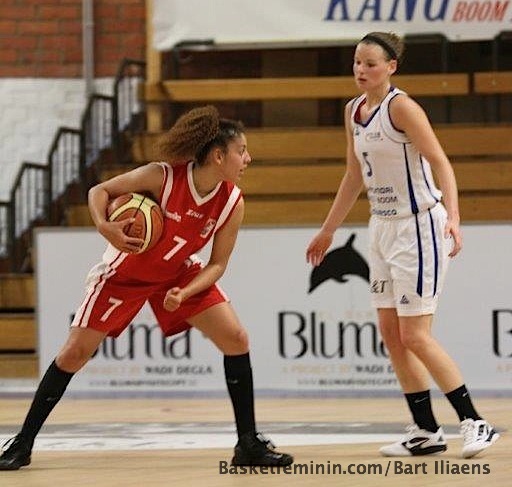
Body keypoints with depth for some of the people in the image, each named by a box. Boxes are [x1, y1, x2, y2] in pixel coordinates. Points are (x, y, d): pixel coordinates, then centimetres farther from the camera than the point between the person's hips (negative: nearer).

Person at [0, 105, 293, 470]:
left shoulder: (233, 203, -18)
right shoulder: (162, 177, -29)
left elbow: (217, 263, -9)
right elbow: (100, 191, -16)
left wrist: (184, 293, -26)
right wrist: (104, 227, -36)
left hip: (179, 273, 3)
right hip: (126, 272, -3)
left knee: (237, 340, -11)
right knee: (74, 353, -6)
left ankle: (249, 445, -2)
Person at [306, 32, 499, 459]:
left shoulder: (401, 107, -16)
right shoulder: (353, 111, 8)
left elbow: (441, 163, -22)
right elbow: (355, 177, 19)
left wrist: (452, 217, -35)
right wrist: (327, 231, 24)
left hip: (419, 226, -9)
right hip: (384, 227, 9)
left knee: (414, 335, -10)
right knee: (390, 332, 7)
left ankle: (474, 423, -3)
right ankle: (426, 432, 13)